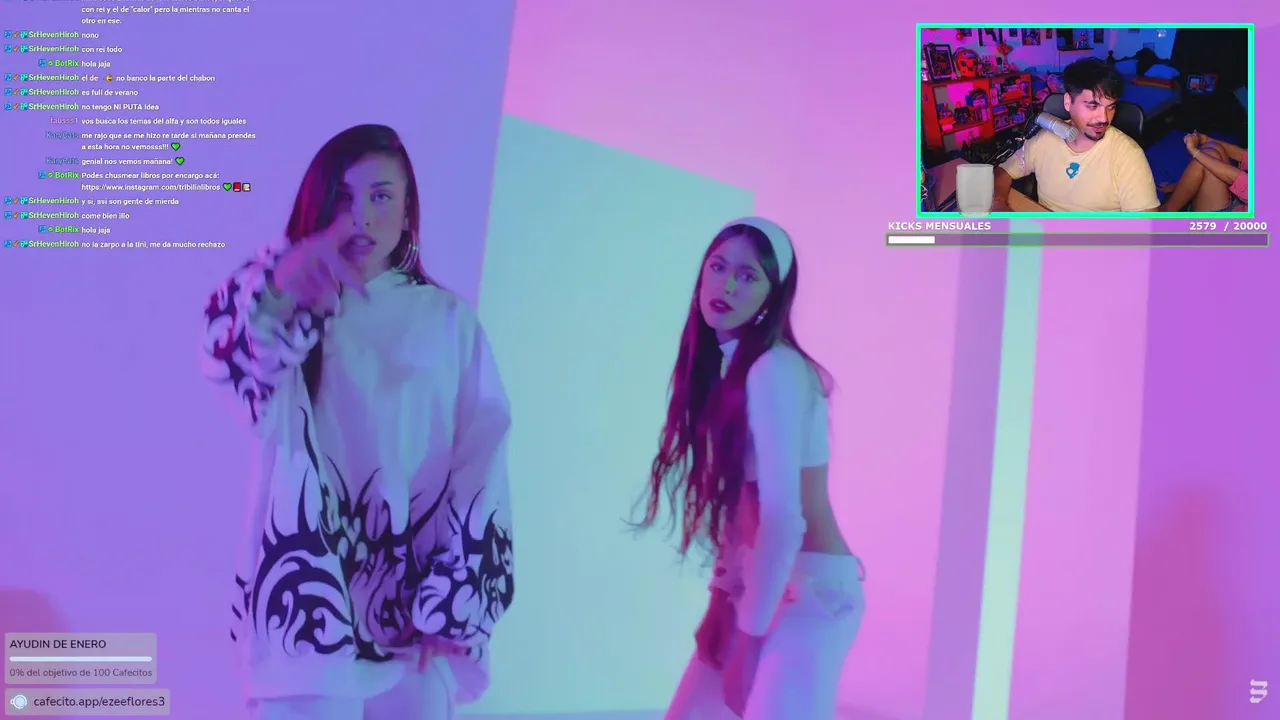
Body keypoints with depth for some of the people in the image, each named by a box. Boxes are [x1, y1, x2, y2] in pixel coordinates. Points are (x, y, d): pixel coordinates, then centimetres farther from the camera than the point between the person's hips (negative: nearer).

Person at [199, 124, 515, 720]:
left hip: (420, 611, 1)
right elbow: (226, 356, -17)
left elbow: (483, 460, 1)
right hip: (304, 604, -1)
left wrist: (455, 604, -6)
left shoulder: (449, 320, 8)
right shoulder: (288, 313, 5)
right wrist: (278, 285, -37)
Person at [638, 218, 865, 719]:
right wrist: (724, 593, 4)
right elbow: (732, 500, 9)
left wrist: (751, 629, -15)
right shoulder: (723, 367, 9)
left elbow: (784, 516, -22)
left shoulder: (774, 371, -19)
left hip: (807, 588, -9)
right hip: (758, 582, 9)